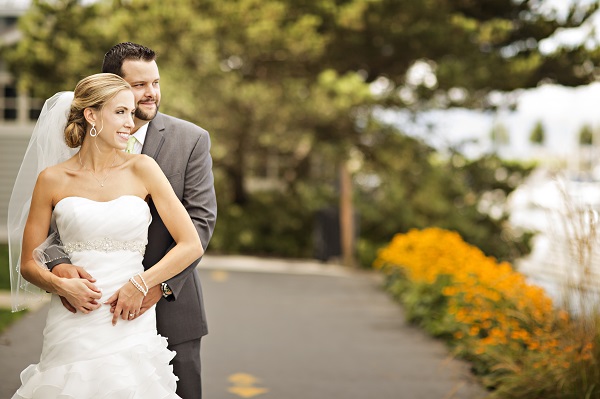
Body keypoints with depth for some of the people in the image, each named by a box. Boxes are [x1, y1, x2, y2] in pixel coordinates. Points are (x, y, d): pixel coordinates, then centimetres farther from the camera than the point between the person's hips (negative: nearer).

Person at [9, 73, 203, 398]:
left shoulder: (142, 169, 3)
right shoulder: (53, 180, 3)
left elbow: (192, 245, 0)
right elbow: (28, 264, 8)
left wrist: (141, 284, -10)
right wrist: (61, 285, -12)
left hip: (132, 324, 0)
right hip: (72, 331, 0)